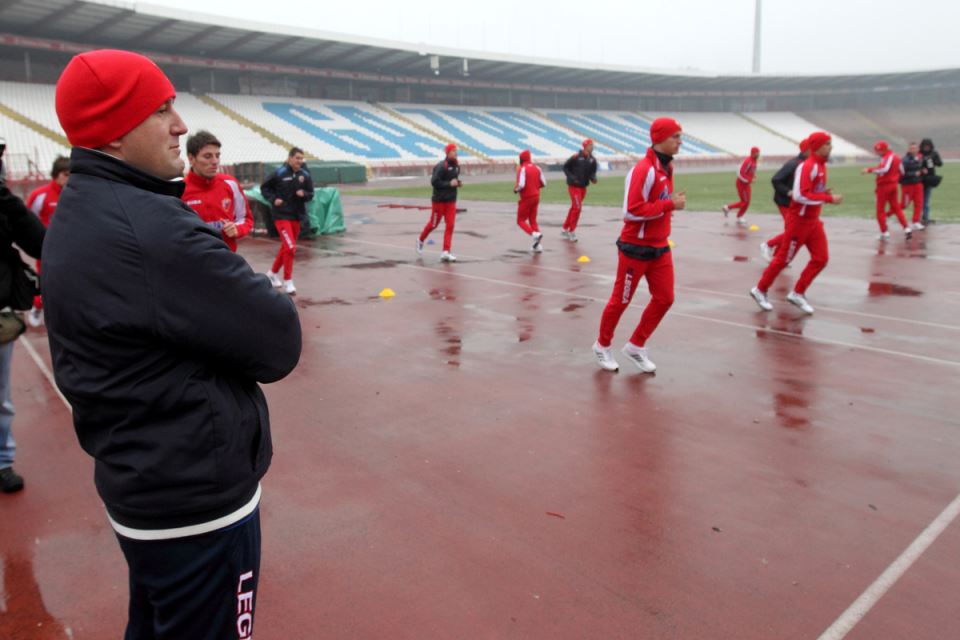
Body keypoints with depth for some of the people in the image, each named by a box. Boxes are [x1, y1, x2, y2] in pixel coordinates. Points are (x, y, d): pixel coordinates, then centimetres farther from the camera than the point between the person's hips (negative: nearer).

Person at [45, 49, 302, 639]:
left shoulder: (74, 217, 7)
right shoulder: (151, 230, -25)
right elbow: (280, 344, -23)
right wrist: (264, 301, -3)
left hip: (138, 485, 10)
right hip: (198, 500, -9)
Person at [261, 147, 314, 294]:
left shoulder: (305, 175, 1)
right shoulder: (279, 173, -10)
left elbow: (310, 194, 7)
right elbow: (264, 187, 1)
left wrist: (304, 194, -14)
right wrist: (273, 199, -12)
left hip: (297, 216, 5)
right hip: (281, 215, -5)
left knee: (286, 247, 17)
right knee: (290, 248, -14)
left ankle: (273, 273, 37)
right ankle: (287, 281, -3)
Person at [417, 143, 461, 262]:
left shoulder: (456, 165, 7)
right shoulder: (441, 166, -17)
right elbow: (434, 182, -22)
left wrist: (458, 182, 2)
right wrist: (449, 184, -24)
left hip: (451, 200, 6)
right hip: (439, 200, -6)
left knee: (450, 225, -2)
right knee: (434, 224, 7)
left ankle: (446, 252, -1)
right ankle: (421, 239, 35)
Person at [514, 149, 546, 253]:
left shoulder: (522, 169, -15)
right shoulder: (537, 168, 5)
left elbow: (521, 185, -23)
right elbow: (543, 183, 6)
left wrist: (516, 189, -3)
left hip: (526, 198, -7)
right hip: (536, 197, 7)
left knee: (521, 221, 6)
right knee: (533, 220, 15)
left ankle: (534, 234, -18)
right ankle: (538, 246, 8)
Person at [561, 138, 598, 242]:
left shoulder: (592, 160, 3)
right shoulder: (576, 157, -15)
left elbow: (592, 172, 9)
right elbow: (565, 167, -6)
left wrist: (593, 178, -12)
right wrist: (571, 178, -16)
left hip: (583, 187, 7)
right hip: (574, 186, -7)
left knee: (574, 208, 14)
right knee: (577, 207, -11)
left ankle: (564, 230, 29)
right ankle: (571, 231, 2)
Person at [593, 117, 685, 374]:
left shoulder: (666, 167, 9)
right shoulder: (643, 169, -20)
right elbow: (632, 210, -25)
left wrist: (672, 203, -2)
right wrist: (670, 205, -22)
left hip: (660, 247, 8)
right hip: (636, 248, -8)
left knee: (664, 298, 6)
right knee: (621, 300, 6)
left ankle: (636, 347, 21)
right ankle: (602, 346, 26)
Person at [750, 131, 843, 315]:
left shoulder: (821, 166, 10)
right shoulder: (807, 167, -19)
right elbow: (800, 195, -27)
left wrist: (824, 193, -1)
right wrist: (829, 198, -25)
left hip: (813, 221, 9)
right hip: (799, 220, -8)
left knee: (821, 258, 2)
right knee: (784, 258, 1)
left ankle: (797, 294, 11)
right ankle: (760, 290, 16)